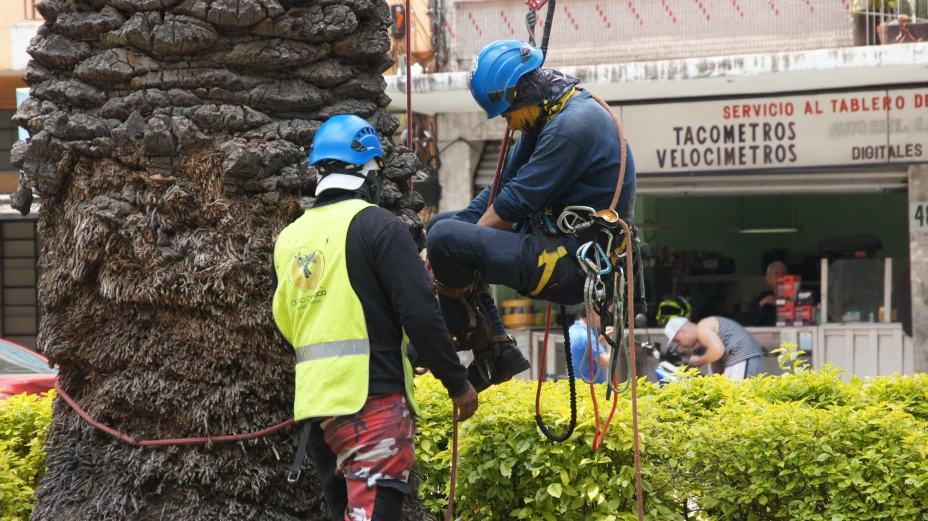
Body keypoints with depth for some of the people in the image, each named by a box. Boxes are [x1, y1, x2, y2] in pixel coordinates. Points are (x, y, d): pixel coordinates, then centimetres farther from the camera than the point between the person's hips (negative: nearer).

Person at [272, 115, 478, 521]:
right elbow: (420, 312, -12)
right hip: (372, 399, -7)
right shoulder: (376, 224, -7)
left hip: (313, 402, 7)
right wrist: (457, 383, -4)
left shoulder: (289, 238, 13)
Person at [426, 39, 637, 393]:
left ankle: (485, 348, -7)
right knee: (441, 224, 19)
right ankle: (500, 350, 8)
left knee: (446, 240, -23)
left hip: (572, 266, -11)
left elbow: (516, 203, -18)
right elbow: (503, 186, 16)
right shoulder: (549, 119, 13)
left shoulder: (573, 125, -19)